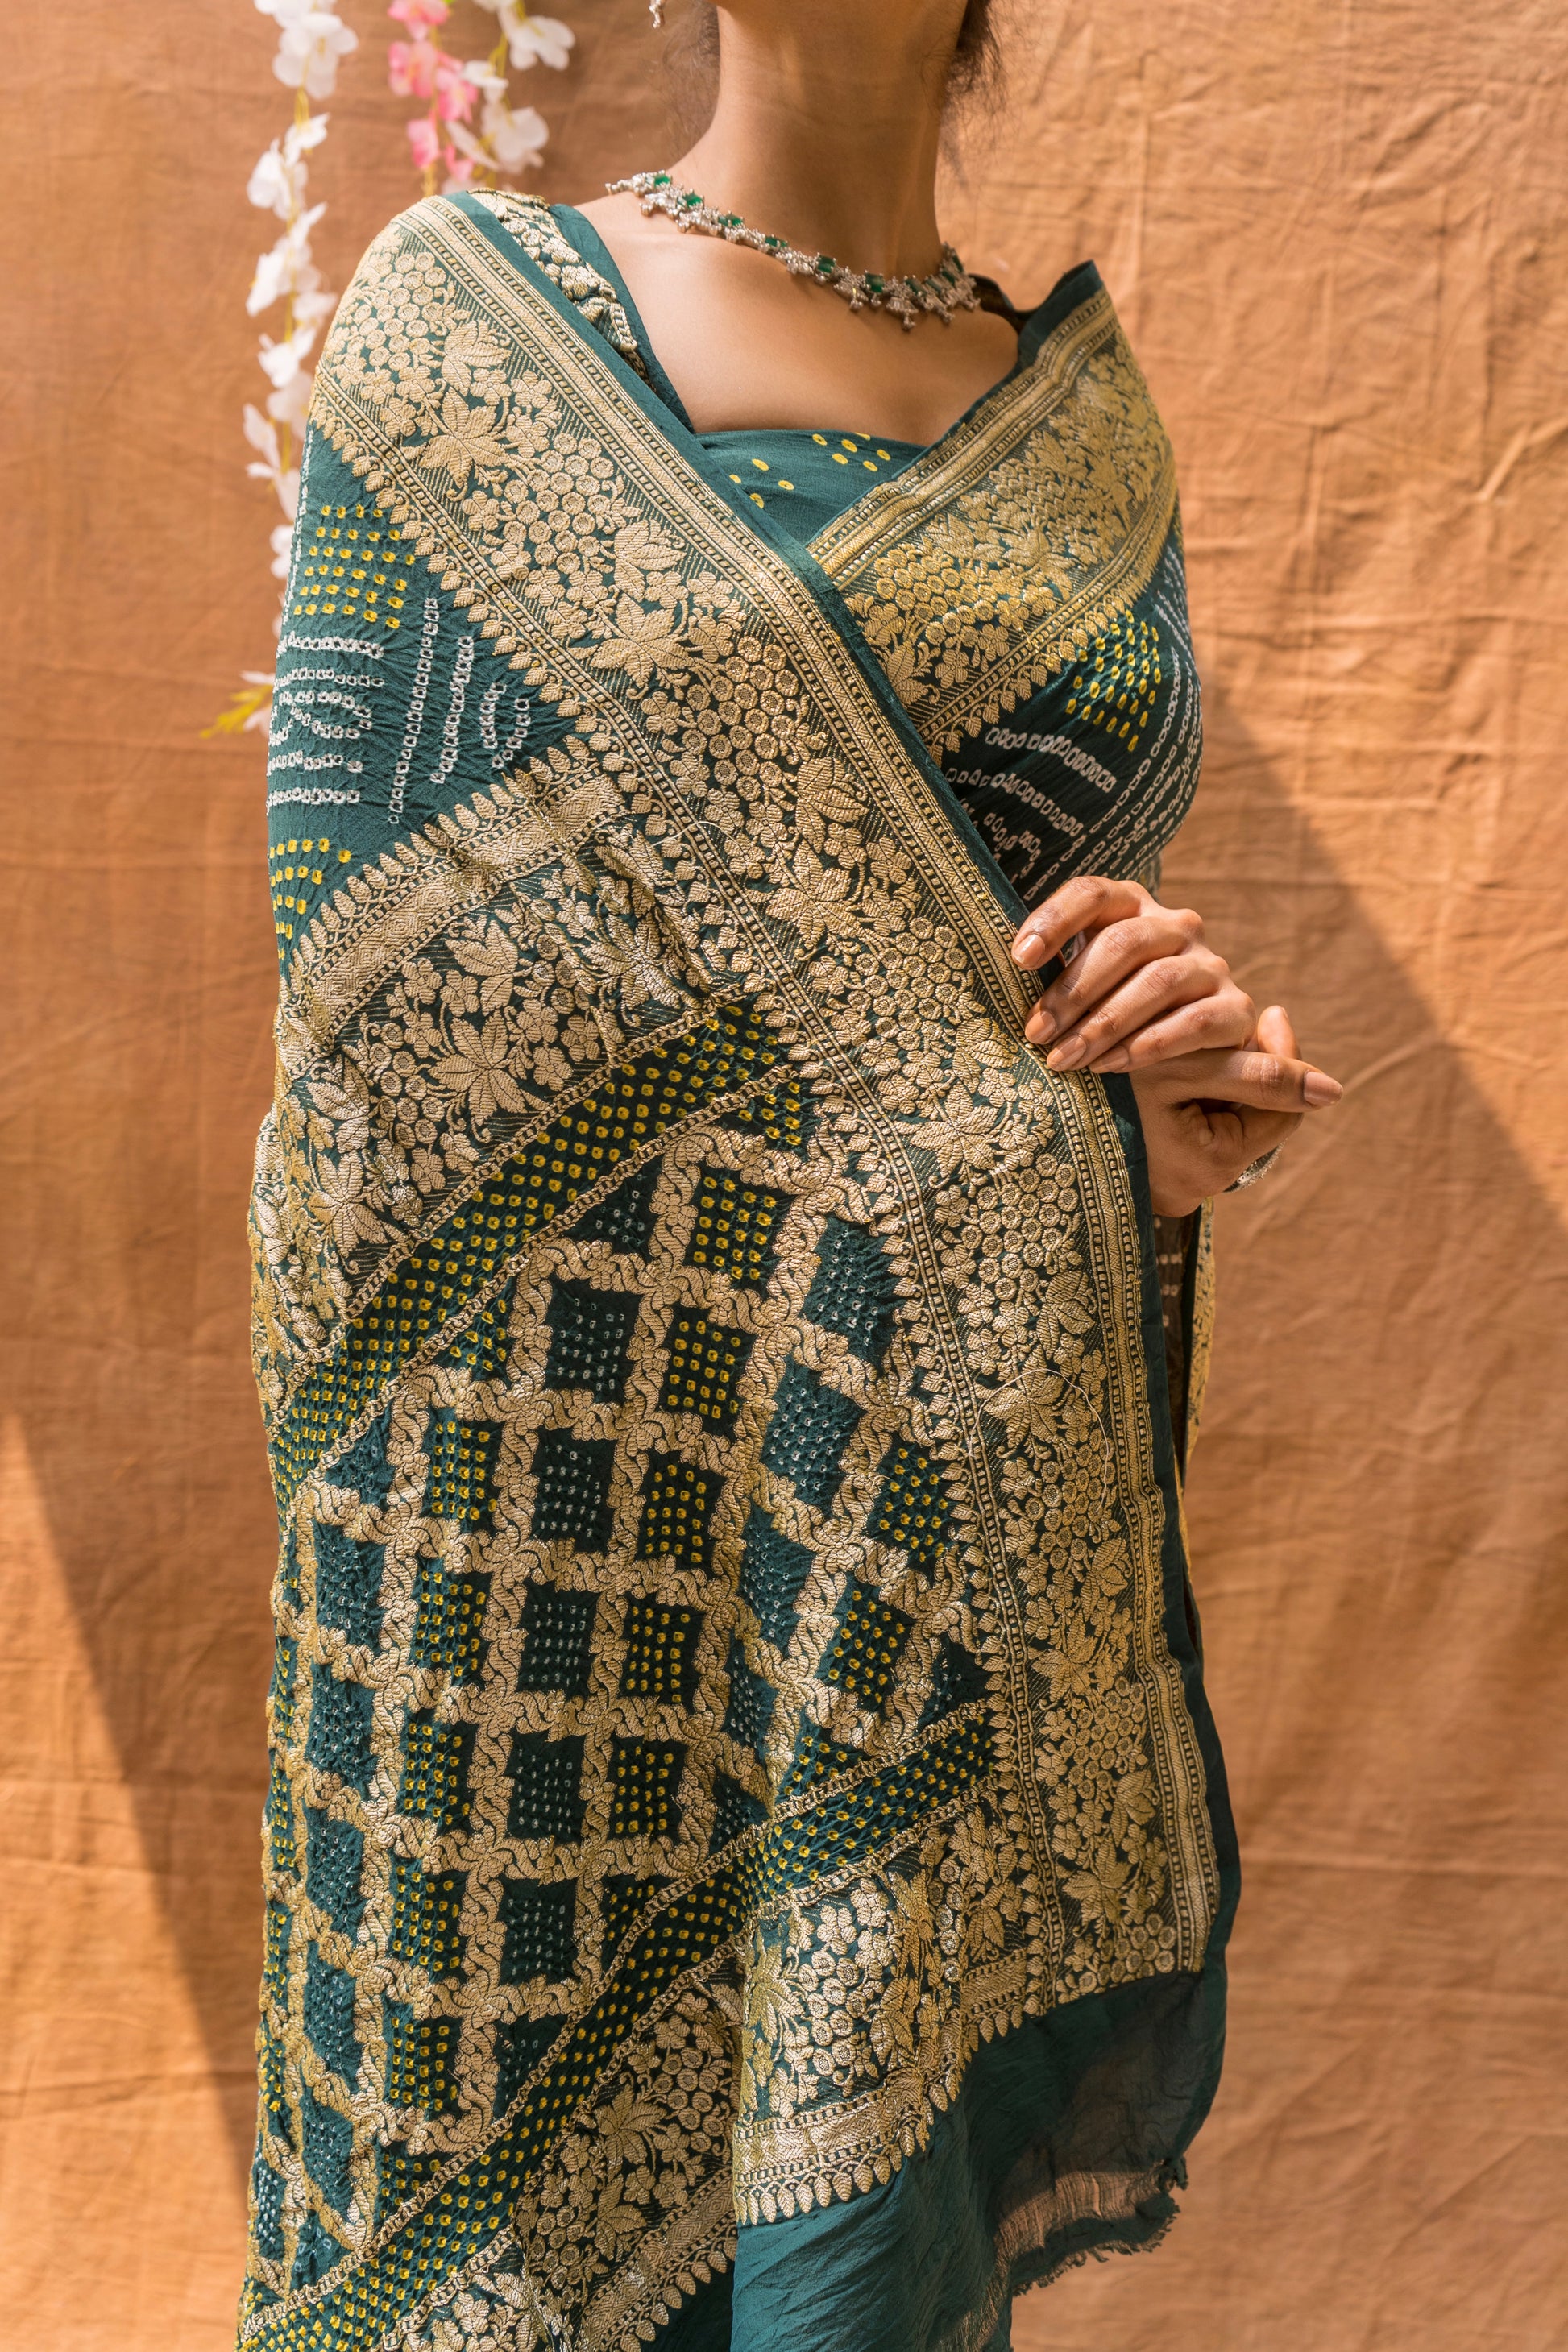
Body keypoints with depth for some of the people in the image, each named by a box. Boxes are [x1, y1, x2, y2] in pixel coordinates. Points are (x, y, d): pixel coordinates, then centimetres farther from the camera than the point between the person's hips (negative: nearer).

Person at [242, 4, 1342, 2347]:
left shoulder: (1094, 429, 13)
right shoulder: (457, 321, 1)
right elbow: (362, 974, -5)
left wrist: (1178, 1117, -5)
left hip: (979, 1517, 4)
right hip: (568, 1498, -3)